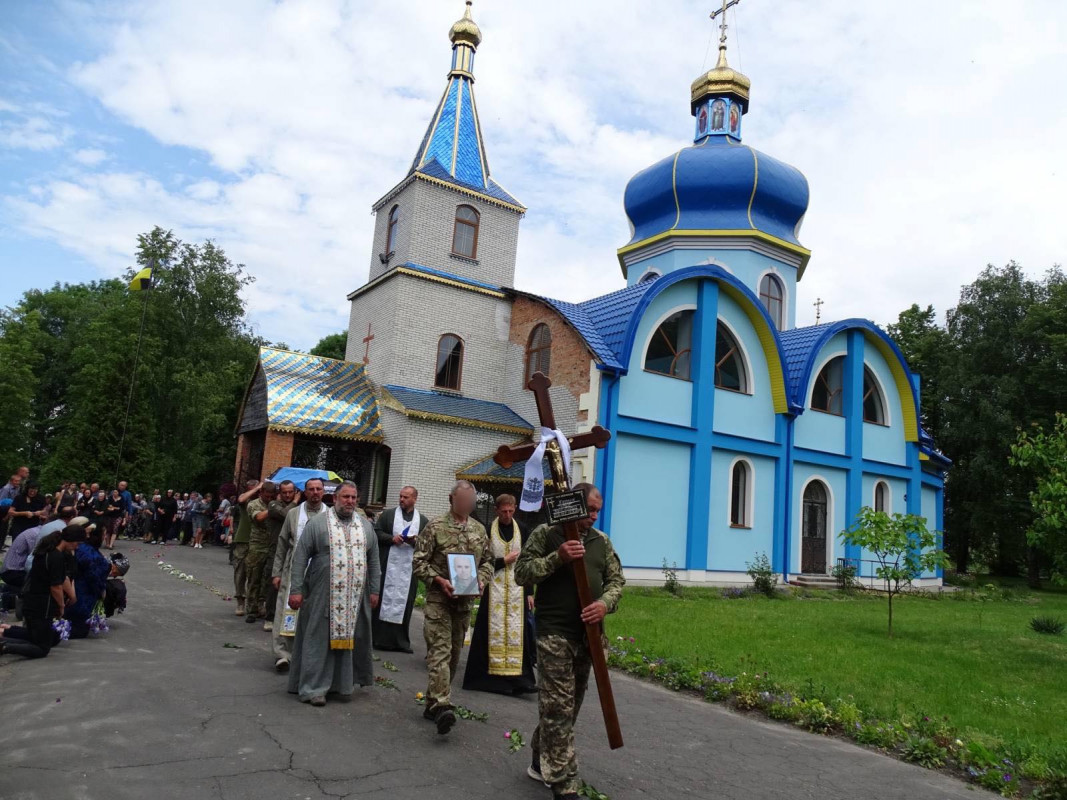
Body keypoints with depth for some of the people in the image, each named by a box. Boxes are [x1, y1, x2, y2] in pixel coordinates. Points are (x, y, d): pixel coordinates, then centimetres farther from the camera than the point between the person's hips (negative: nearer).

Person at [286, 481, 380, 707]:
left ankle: (341, 683, 22)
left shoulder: (365, 526, 10)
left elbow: (373, 561, 13)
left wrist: (374, 590, 9)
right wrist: (296, 590, -9)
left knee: (348, 636, 9)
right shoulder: (317, 523, -2)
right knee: (318, 639, 1)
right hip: (323, 595, -3)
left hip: (354, 597, 4)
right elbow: (300, 558, -4)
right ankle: (313, 687, 9)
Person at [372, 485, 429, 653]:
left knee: (405, 602, 3)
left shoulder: (423, 520, 9)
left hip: (409, 568, 1)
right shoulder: (387, 515, 6)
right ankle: (379, 637, 10)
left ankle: (401, 640, 11)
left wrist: (417, 541, -12)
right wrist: (391, 538, -12)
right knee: (384, 599, 2)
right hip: (388, 566, -1)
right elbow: (376, 532, 3)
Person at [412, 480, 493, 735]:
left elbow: (487, 560, 17)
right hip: (438, 599, -5)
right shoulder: (435, 527, -6)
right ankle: (441, 706, -18)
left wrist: (481, 579, -3)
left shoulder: (479, 529, 9)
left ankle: (434, 702, 24)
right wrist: (439, 580, -18)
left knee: (454, 653, 11)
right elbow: (418, 562, -7)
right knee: (440, 651, -13)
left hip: (465, 601, 5)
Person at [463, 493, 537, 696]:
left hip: (517, 590, 2)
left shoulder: (522, 531, 5)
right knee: (494, 630, 1)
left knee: (517, 632, -1)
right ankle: (492, 674, 10)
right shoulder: (488, 531, -3)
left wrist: (529, 592, 5)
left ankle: (518, 677, 0)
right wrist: (504, 561, -11)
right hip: (494, 589, -2)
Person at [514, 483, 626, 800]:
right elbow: (522, 573, -9)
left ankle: (542, 763, 34)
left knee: (570, 705, 16)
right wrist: (557, 558, -21)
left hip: (587, 634, 6)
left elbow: (616, 579, 11)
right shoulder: (545, 533, -4)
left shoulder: (602, 541, 10)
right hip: (554, 633, -6)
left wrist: (605, 603, -10)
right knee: (558, 708, -5)